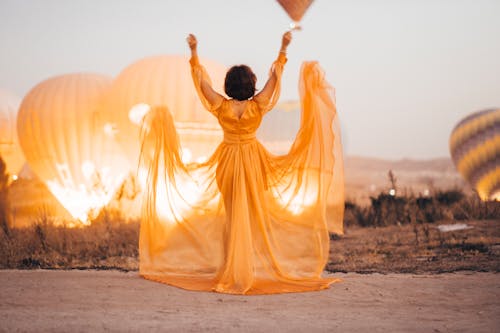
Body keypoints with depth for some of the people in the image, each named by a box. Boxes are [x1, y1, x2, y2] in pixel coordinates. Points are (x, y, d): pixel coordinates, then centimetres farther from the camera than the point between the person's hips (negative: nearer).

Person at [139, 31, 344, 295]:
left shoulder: (221, 106, -15)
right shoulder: (258, 106, -15)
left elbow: (201, 80, -8)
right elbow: (275, 77, -7)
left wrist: (194, 51, -3)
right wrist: (283, 49, 1)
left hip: (229, 162, 1)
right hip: (253, 161, -1)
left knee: (232, 215, 10)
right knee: (254, 212, 9)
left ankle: (233, 271, 14)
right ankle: (252, 267, 13)